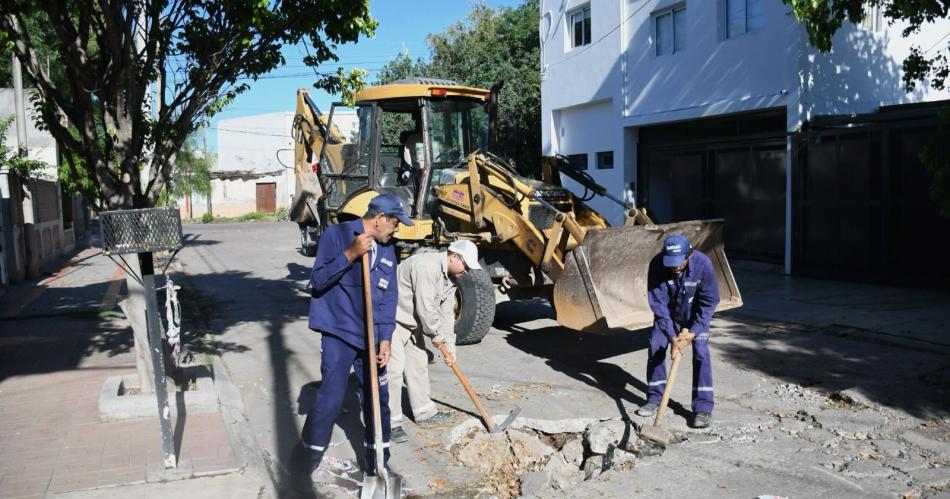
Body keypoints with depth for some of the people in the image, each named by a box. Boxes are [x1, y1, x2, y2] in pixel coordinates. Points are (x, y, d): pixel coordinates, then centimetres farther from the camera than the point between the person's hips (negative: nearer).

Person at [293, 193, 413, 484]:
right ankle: (305, 462, 12)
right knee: (330, 398, -8)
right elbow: (318, 280, -15)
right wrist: (350, 254, -25)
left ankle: (377, 463, 26)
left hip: (371, 338, 6)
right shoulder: (337, 235, -9)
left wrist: (385, 339, -2)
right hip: (338, 335, -5)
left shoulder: (387, 250, 8)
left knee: (377, 398, 10)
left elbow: (389, 297, 7)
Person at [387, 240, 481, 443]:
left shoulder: (450, 276, 4)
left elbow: (446, 313, 9)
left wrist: (450, 346, 6)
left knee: (418, 363, 15)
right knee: (394, 367, -13)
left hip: (411, 321, 10)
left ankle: (424, 412, 29)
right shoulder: (426, 266, -28)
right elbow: (425, 308, -27)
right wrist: (436, 335, -12)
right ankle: (391, 422, -6)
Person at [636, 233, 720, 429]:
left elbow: (709, 302, -21)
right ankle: (654, 398, 12)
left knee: (701, 354, -11)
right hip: (667, 315, 2)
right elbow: (658, 303, -27)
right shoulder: (657, 265, -31)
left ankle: (703, 407, -4)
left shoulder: (703, 264, -33)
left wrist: (693, 331, -26)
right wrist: (672, 336, -31)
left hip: (696, 317, -1)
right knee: (655, 348, -4)